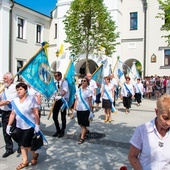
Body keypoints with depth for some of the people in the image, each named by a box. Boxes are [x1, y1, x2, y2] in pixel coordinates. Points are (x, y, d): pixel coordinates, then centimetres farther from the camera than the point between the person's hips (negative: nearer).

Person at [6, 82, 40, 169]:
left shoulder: (31, 99, -12)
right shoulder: (15, 100, 3)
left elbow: (36, 113, -14)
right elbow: (12, 114, 9)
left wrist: (37, 125, -17)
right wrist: (9, 125, 8)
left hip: (29, 126, -5)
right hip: (19, 127, 5)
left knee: (26, 144, -4)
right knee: (22, 144, 11)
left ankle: (35, 155, 24)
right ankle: (25, 161, 26)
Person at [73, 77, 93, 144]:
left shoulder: (88, 91, -8)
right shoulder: (78, 90, 7)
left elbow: (90, 101, -6)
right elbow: (76, 99, 10)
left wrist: (91, 109, -5)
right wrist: (75, 107, 5)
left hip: (85, 109, -5)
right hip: (79, 109, 6)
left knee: (84, 124, 0)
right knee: (80, 123, 16)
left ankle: (82, 138, 8)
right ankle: (86, 130, 42)